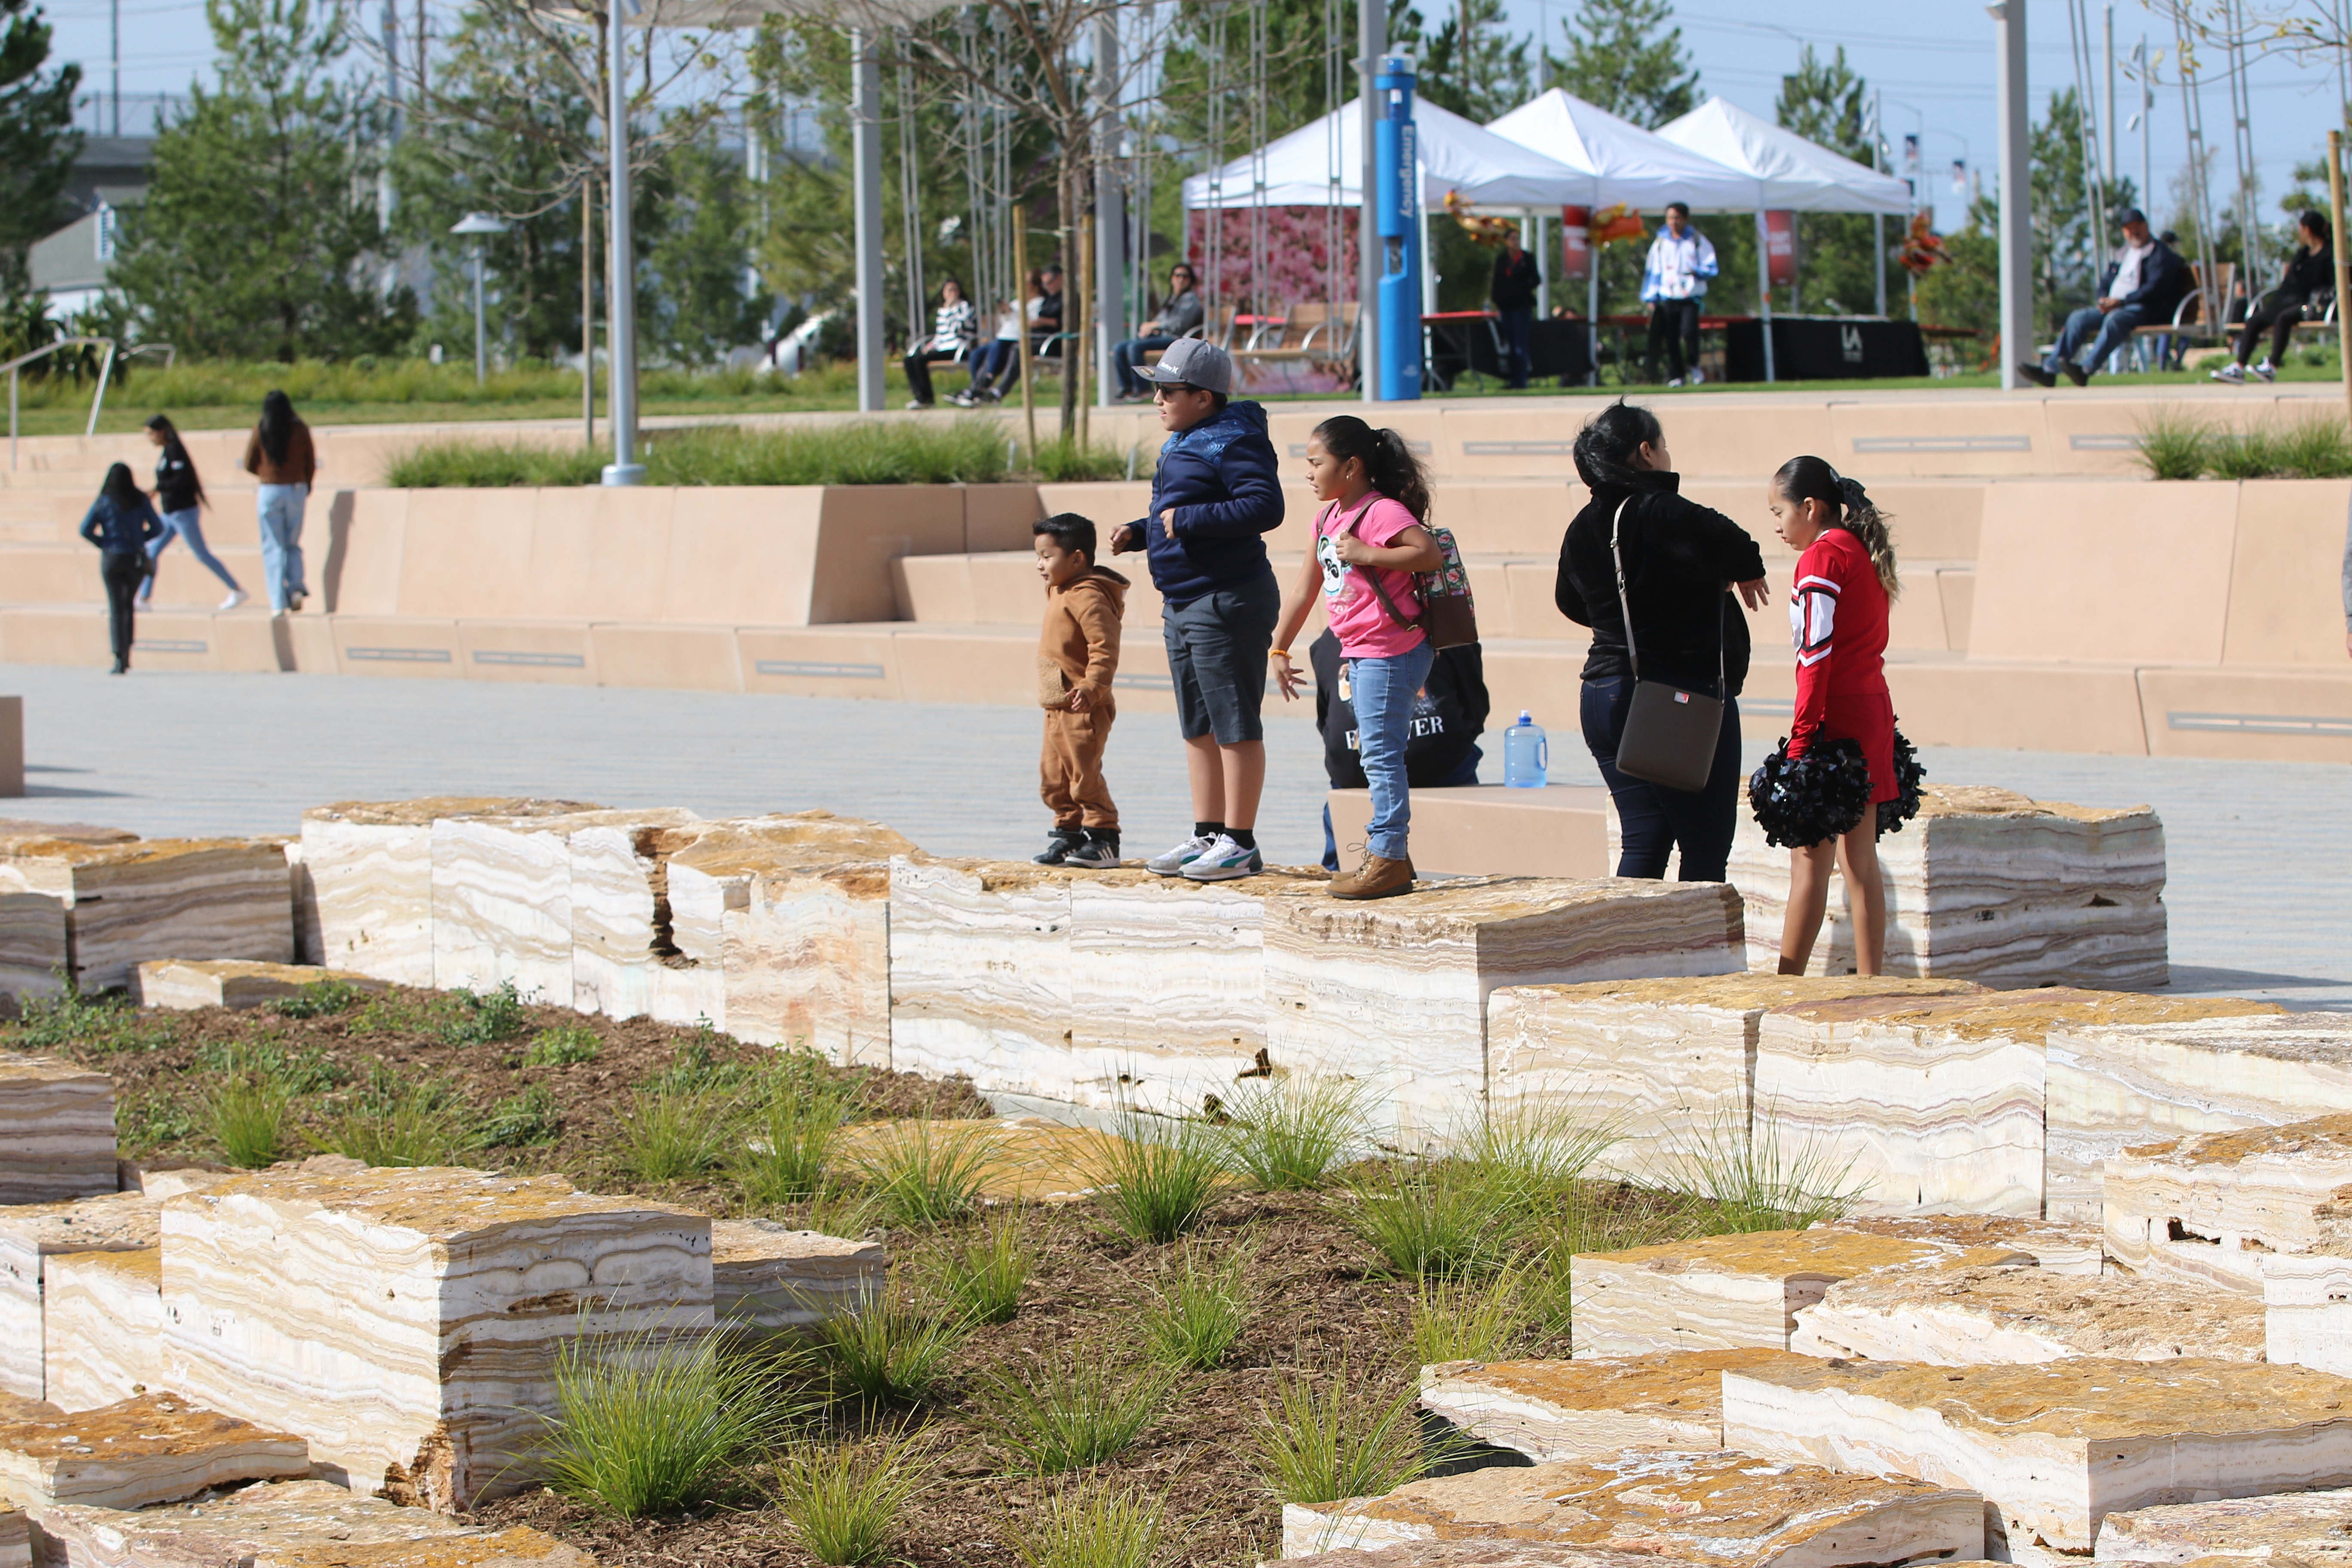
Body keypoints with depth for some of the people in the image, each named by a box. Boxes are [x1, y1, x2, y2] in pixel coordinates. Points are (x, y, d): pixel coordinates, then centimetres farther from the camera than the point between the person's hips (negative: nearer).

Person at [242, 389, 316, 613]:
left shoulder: (260, 432, -4)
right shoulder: (300, 429, -2)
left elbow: (250, 465, 3)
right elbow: (311, 462, 2)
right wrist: (306, 485, 21)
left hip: (269, 491, -1)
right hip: (297, 490, 1)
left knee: (273, 548, 4)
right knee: (293, 544, 16)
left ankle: (278, 602, -2)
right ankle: (296, 587, -7)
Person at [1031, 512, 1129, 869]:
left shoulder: (1088, 598, -17)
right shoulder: (1061, 594, 17)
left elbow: (1105, 648, -25)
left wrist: (1091, 686, -36)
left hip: (1081, 709, -11)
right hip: (1056, 709, 11)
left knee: (1085, 777, -8)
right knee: (1054, 777, 14)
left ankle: (1103, 839, -2)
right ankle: (1069, 834, 23)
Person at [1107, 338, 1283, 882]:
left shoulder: (1235, 441, -14)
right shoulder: (1183, 443, 17)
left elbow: (1265, 506, -25)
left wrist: (1187, 519, -23)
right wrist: (1138, 533, 10)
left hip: (1227, 602, -11)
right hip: (1183, 606, 11)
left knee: (1234, 724, -6)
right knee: (1198, 728, 14)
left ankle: (1240, 844, -3)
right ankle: (1208, 835, 21)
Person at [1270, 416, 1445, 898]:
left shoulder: (1383, 512, -14)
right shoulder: (1328, 516, 14)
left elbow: (1431, 554, -26)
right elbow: (1305, 586, 19)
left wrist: (1365, 554, -26)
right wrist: (1280, 648, 21)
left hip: (1391, 653, -10)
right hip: (1360, 654, 10)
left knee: (1380, 751, -9)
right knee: (1374, 751, 13)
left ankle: (1387, 855, -5)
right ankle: (1392, 858, 19)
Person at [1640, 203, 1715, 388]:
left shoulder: (1697, 241, 5)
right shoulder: (1660, 243, 11)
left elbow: (1711, 267, 5)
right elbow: (1653, 271, 14)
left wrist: (1697, 272, -17)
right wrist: (1651, 298, 9)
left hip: (1691, 296, -3)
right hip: (1667, 296, 3)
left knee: (1689, 331, -19)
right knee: (1671, 338, -2)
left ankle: (1693, 366, 3)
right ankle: (1677, 375, 8)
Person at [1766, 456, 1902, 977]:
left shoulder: (1821, 558, -12)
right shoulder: (1865, 554, 14)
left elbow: (1816, 655, -17)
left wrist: (1801, 738, -17)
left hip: (1835, 716, -9)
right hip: (1873, 712, 9)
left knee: (1809, 861, -6)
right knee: (1860, 864, 10)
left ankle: (1786, 985, -4)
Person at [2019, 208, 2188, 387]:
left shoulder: (2160, 253, -3)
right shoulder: (2122, 255, 23)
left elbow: (2156, 287, -15)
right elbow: (2105, 283, 26)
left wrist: (2121, 302, -20)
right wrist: (2104, 300, 0)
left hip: (2147, 310, -8)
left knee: (2115, 319, -37)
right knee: (2079, 318, -6)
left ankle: (2085, 371, -50)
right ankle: (2049, 370, -14)